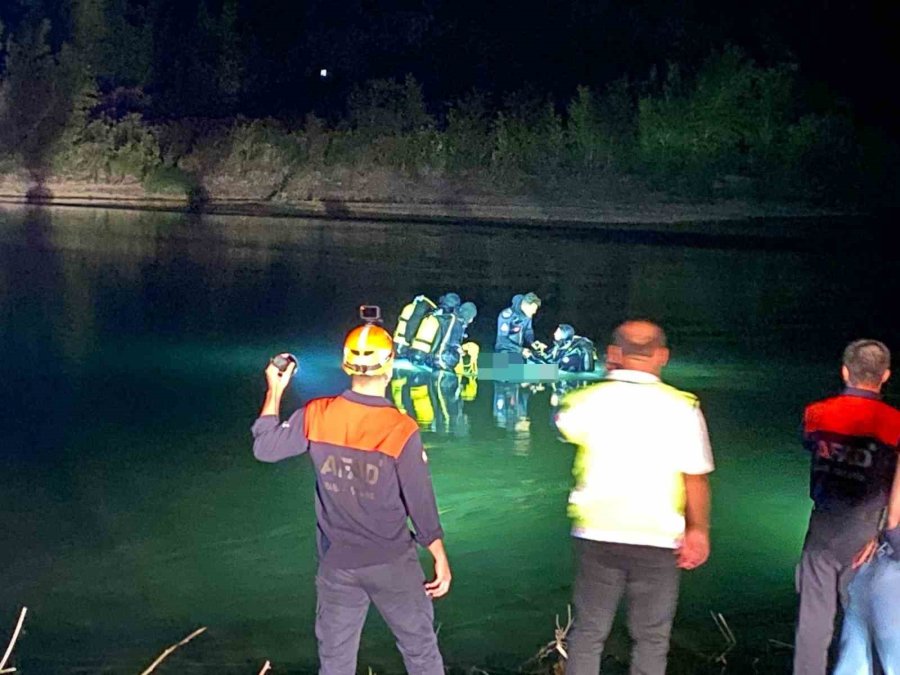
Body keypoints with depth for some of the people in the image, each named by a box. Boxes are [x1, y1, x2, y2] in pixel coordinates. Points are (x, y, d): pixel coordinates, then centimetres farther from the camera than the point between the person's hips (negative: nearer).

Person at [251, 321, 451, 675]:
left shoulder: (316, 416, -11)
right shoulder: (401, 430, -18)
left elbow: (264, 447, 3)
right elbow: (421, 503, -12)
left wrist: (274, 391, 12)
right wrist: (441, 559, 1)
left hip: (336, 565, 3)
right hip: (392, 563, -3)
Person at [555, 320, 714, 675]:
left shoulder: (587, 400, -3)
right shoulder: (682, 407, -9)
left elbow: (563, 424, 20)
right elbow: (696, 479, -8)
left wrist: (608, 380, 26)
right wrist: (698, 530, 3)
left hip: (597, 535, 2)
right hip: (658, 539, -1)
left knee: (588, 633, 12)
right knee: (651, 639, 10)